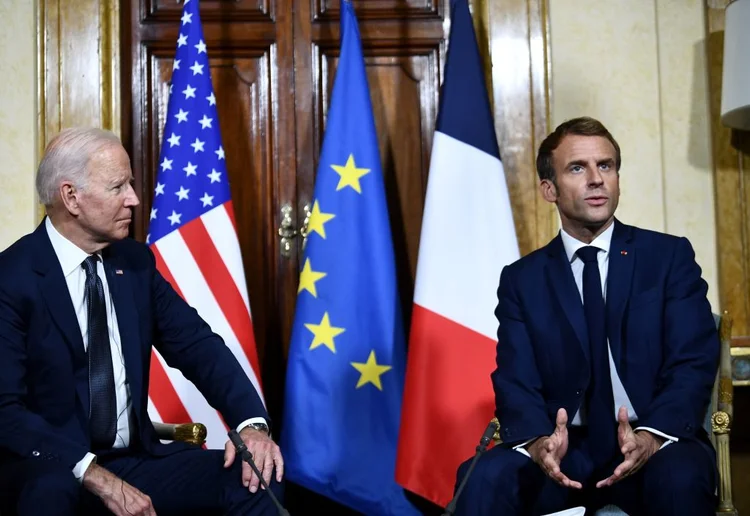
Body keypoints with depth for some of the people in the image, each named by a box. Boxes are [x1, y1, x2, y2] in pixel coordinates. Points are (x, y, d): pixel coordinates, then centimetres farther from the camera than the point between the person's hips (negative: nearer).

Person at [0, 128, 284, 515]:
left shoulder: (135, 261, 6)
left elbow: (196, 344, 3)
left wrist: (251, 422, -15)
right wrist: (96, 477, -28)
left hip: (136, 460, 5)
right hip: (54, 470, -4)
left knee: (257, 477, -16)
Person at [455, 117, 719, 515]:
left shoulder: (670, 256, 7)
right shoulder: (521, 279, 10)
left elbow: (694, 363, -3)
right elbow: (515, 382, 0)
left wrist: (652, 436, -23)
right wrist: (539, 441, -23)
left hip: (653, 446, -1)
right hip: (564, 450, 1)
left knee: (681, 478, -34)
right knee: (485, 479, -28)